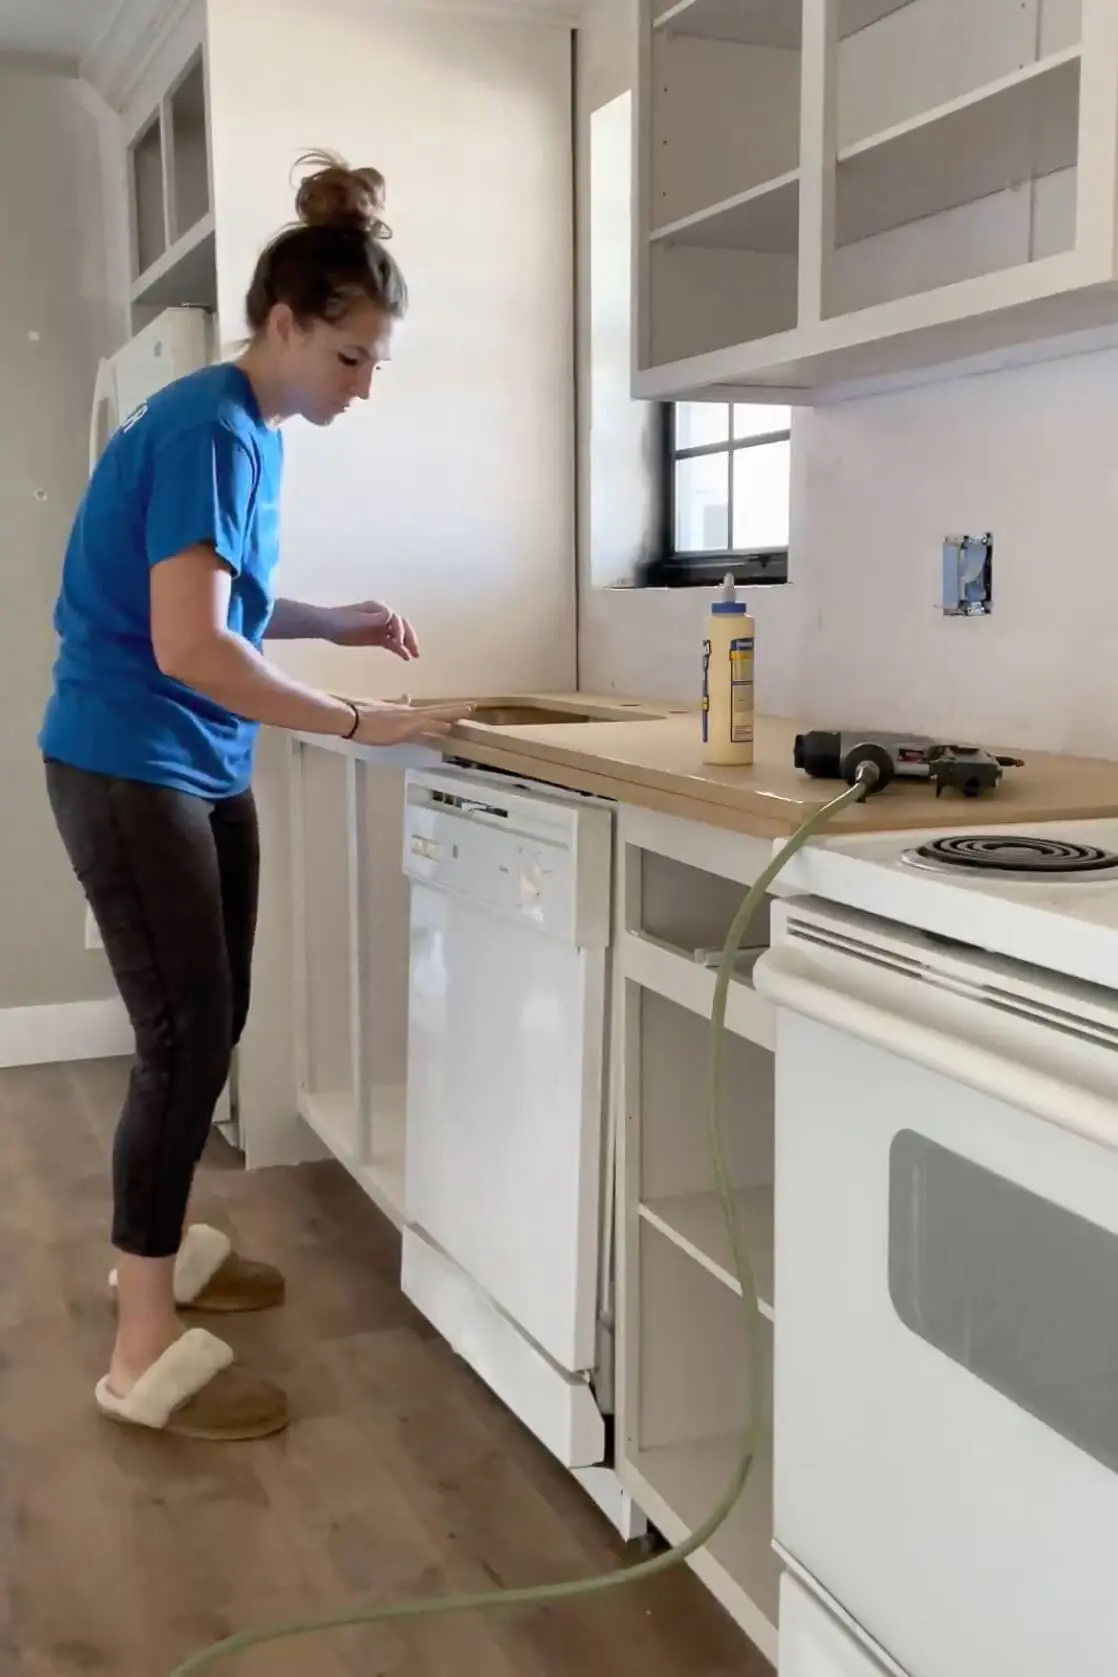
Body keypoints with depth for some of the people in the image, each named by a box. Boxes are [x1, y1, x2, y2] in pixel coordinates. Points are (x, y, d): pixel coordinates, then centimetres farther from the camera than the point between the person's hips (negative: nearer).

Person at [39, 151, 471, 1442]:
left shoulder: (252, 431, 10)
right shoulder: (207, 431, -20)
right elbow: (187, 647, -29)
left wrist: (332, 623, 4)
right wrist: (357, 724, -26)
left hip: (203, 767, 9)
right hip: (125, 769, -9)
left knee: (214, 1022, 15)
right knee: (186, 1034, -7)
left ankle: (156, 1247, 33)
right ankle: (146, 1356, 3)